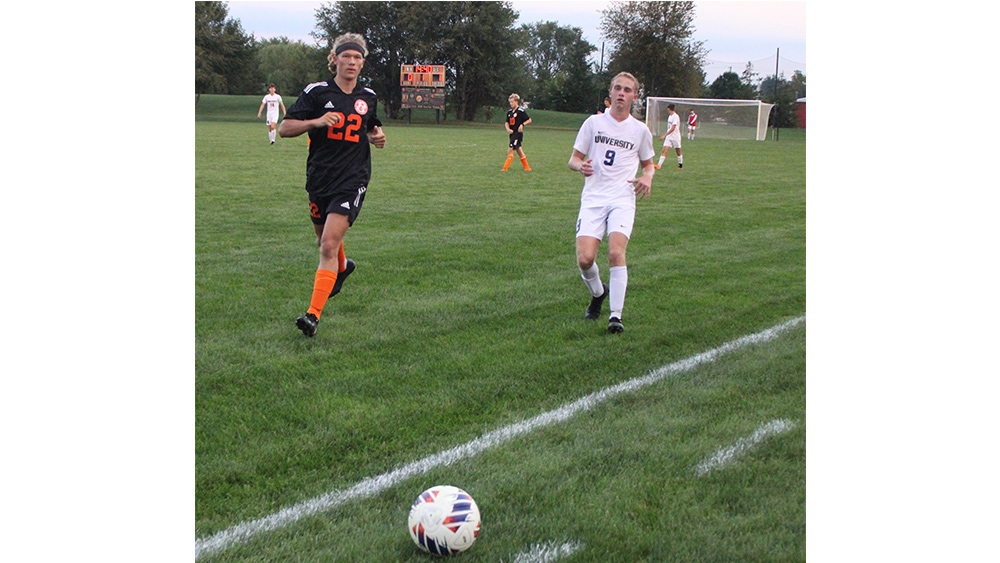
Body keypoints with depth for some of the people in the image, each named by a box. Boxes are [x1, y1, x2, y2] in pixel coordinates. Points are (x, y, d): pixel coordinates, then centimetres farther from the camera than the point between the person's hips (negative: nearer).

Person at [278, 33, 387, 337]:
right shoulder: (317, 92, -2)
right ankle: (343, 267, 55)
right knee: (325, 239, 18)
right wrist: (315, 122, -21)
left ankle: (314, 314, -15)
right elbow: (284, 128, -5)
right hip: (319, 177, 1)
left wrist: (377, 137, 4)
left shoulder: (369, 97, 8)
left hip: (352, 180, -1)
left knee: (329, 245, -15)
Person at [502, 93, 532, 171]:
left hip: (518, 133, -8)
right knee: (519, 151, 12)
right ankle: (527, 167, 22)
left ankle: (505, 168, -16)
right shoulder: (509, 112, 13)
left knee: (510, 150, -14)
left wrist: (522, 124, -18)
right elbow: (506, 123, 16)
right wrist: (508, 129, -4)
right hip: (512, 134, 8)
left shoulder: (521, 111, -8)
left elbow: (529, 120, -4)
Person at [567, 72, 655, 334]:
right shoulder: (594, 122, 8)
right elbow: (574, 159, 11)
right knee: (584, 259, -13)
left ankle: (616, 315, -17)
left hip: (622, 200, 0)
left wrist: (647, 177, -1)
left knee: (616, 252, -23)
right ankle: (597, 293, 20)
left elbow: (648, 164, 23)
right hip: (593, 199, 1)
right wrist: (581, 166, -13)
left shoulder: (640, 130, 10)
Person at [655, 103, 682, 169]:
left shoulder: (676, 116, -16)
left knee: (678, 152, 8)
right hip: (668, 137, 7)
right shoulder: (669, 116, 11)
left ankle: (681, 165, 25)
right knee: (664, 151, -8)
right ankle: (659, 165, -19)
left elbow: (672, 128, -24)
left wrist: (664, 135, -28)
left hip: (675, 137, -7)